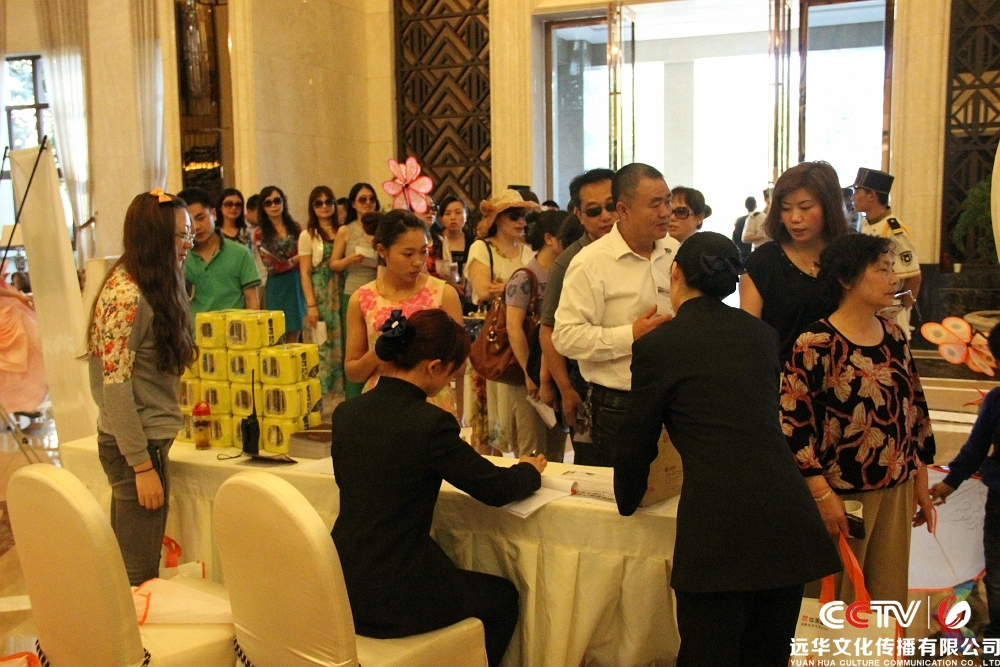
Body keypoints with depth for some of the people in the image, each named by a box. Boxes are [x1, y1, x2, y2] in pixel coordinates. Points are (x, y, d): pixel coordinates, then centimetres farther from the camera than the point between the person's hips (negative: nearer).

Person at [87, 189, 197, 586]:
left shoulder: (153, 287, 10)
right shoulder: (126, 296, -19)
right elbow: (116, 388, -20)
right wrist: (143, 466, -19)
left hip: (147, 437, 9)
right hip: (137, 445, -9)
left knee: (128, 564, 19)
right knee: (139, 574, 2)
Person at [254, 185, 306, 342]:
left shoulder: (295, 227, 10)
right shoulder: (260, 233, -1)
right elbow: (272, 266, -8)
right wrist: (296, 259, -3)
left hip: (297, 284, 3)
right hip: (277, 287, -3)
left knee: (294, 338, 5)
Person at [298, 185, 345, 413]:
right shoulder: (308, 235, 1)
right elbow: (305, 273, -3)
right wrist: (311, 305, -10)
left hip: (340, 294, 3)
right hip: (320, 294, -3)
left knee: (340, 345, 4)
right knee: (322, 346, -3)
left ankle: (339, 394, 13)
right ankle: (322, 398, 3)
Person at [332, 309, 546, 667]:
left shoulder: (345, 413, -1)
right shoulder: (429, 423, -21)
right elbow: (497, 489, -11)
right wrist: (530, 469, 11)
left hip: (343, 586, 7)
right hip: (391, 597, -7)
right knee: (503, 597, 21)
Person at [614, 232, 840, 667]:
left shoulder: (657, 345, -1)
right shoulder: (763, 334, 15)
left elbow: (636, 443, 6)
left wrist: (627, 501, 25)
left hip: (720, 526, -5)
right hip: (789, 517, 6)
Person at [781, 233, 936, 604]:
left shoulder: (894, 336, 7)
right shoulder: (815, 344, -14)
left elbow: (915, 410, 14)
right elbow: (794, 423, -17)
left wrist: (921, 482, 15)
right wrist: (822, 495, -18)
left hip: (897, 492, 6)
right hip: (842, 494, -6)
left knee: (889, 601, 15)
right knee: (836, 608, 8)